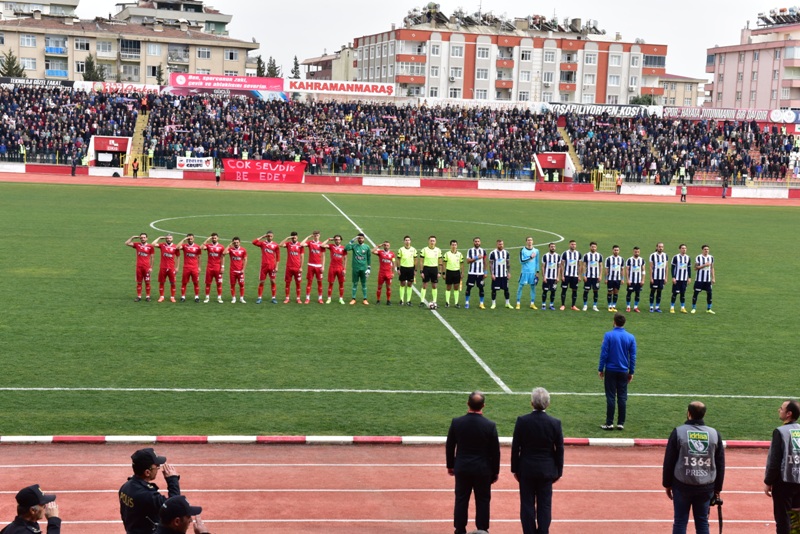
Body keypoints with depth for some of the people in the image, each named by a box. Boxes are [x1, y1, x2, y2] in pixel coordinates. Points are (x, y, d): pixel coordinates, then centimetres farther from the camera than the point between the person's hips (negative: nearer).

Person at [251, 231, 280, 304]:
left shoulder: (276, 245, 3)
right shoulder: (262, 243, 3)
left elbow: (278, 256, 5)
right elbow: (254, 242, -15)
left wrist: (276, 266, -2)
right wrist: (262, 236, -8)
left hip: (272, 266, 0)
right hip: (264, 266, 0)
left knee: (273, 281, 2)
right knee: (261, 282, 2)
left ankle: (274, 297, 10)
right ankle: (260, 297, 10)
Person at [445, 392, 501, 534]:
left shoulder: (456, 422, -10)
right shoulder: (490, 425, -14)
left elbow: (449, 446, 0)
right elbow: (495, 451, -7)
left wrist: (450, 465, 13)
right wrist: (495, 472, 5)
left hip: (462, 468, 2)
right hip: (483, 469, -1)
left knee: (461, 500, 12)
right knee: (483, 501, 9)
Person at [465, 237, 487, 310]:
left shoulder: (483, 251, 7)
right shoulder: (470, 251, 0)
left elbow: (484, 262, 10)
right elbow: (468, 261, -8)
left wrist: (485, 272, 5)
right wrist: (476, 258, -18)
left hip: (480, 273, 2)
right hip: (471, 273, -2)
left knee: (481, 287, 2)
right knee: (469, 287, 2)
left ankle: (481, 303, 9)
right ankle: (466, 302, 11)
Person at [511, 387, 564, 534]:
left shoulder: (522, 421, -12)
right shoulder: (555, 423, -9)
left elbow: (515, 448, -6)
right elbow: (559, 450, -2)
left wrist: (515, 469, 6)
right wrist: (558, 471, 9)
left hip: (526, 469, -1)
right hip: (546, 470, 1)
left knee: (527, 505, 8)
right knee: (545, 505, 8)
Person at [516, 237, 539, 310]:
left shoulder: (536, 251, 9)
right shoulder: (522, 250, -2)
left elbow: (537, 262, 14)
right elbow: (521, 261, -10)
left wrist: (537, 272, 9)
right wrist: (530, 257, -14)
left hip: (533, 272, 3)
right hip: (524, 272, -3)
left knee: (533, 287, 5)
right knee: (520, 286, -2)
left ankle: (532, 304, 12)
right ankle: (518, 303, 4)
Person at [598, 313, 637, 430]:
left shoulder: (608, 335, -9)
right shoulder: (630, 337, 0)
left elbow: (604, 353, -8)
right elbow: (633, 356, 3)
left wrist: (600, 369, 1)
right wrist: (631, 372, 12)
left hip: (610, 371, -2)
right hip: (623, 371, 2)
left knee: (611, 397, 3)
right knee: (622, 397, 8)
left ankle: (609, 423, 4)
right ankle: (621, 423, 9)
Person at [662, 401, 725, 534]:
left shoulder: (678, 432, -7)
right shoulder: (714, 434, 1)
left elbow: (669, 461, -4)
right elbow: (720, 465, 6)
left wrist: (667, 484, 7)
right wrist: (717, 488, 14)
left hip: (682, 485, -2)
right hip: (706, 488, 2)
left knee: (680, 522, 5)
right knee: (702, 522, 10)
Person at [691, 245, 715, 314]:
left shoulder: (711, 257, 7)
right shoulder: (698, 257, -6)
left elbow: (712, 268, 12)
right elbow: (696, 268, -9)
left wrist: (713, 278, 8)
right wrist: (704, 265, -20)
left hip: (708, 279, 4)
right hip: (699, 279, -4)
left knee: (709, 293, 2)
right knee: (696, 293, -1)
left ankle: (709, 309, 14)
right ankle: (694, 308, 10)